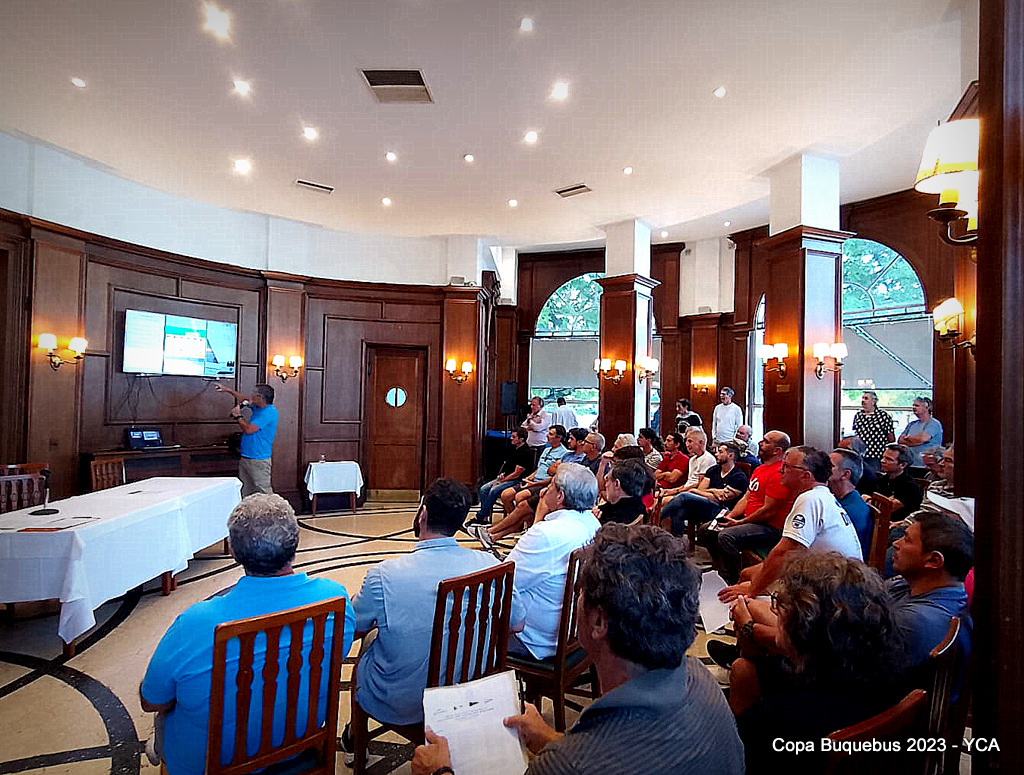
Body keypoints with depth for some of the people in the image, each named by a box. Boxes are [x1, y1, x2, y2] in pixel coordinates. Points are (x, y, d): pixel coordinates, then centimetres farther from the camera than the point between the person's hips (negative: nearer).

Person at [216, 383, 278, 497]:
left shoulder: (269, 412, -18)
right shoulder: (258, 407, 11)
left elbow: (249, 429, -21)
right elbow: (245, 400, 32)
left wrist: (238, 416, -6)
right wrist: (228, 390, 35)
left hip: (259, 460, -10)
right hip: (245, 458, 10)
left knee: (264, 491, -9)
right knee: (245, 491, 15)